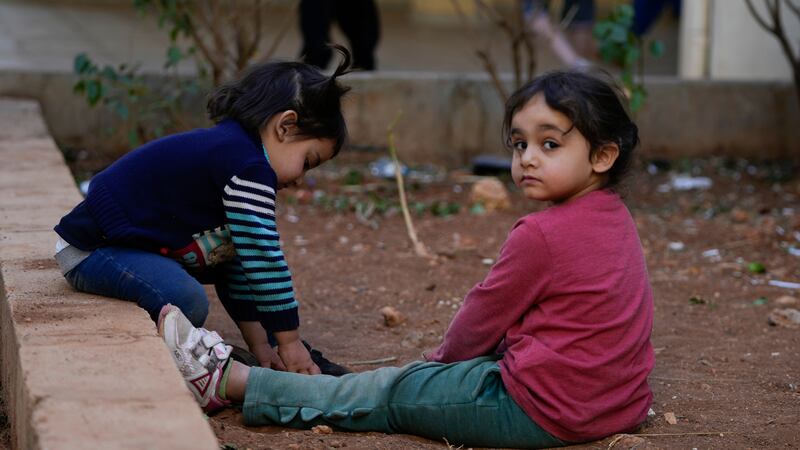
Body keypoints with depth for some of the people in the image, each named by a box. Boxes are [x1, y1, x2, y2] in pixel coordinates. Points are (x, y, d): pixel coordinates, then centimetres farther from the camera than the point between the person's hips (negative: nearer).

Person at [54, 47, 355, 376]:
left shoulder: (227, 147, 12)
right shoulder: (247, 166, -20)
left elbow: (244, 262, 15)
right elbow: (262, 257, -20)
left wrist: (259, 345, 14)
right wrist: (289, 341, -12)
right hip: (91, 249, -11)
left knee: (227, 257, 14)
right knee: (187, 302, -32)